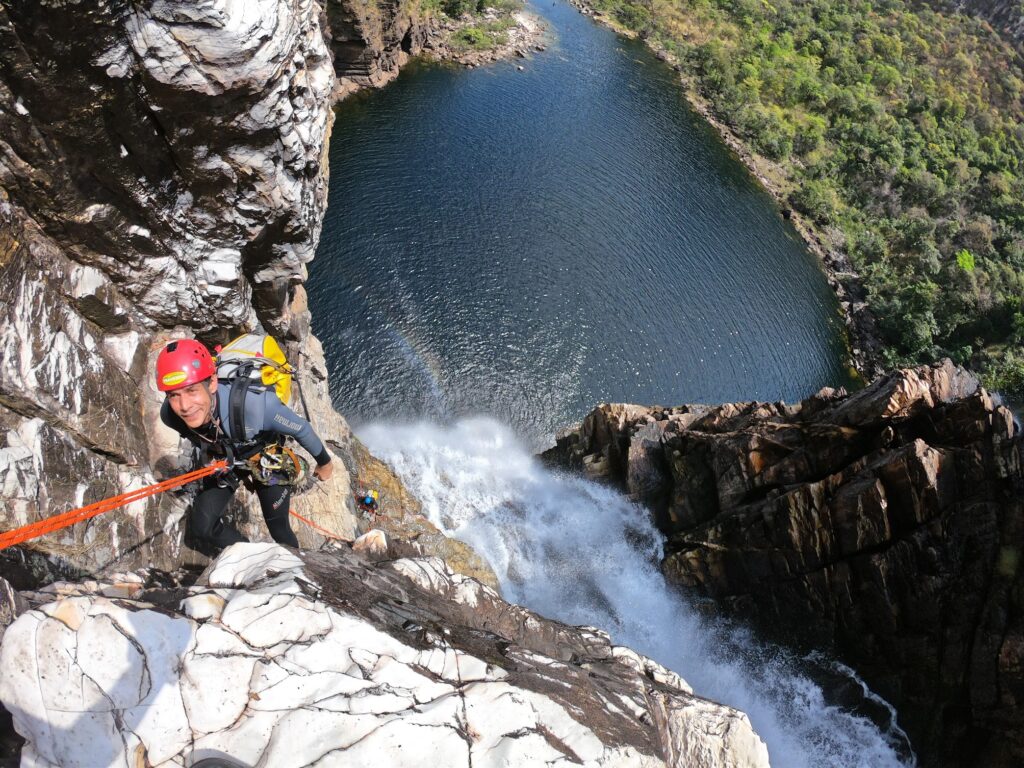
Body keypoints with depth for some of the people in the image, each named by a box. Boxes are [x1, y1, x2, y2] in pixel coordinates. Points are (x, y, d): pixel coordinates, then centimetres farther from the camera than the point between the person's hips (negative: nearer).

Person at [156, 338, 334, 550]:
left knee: (279, 529, 4)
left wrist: (324, 462, -7)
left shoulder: (254, 403, -45)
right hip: (222, 461, 3)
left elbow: (300, 428, -25)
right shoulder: (170, 415, -30)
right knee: (203, 527, -3)